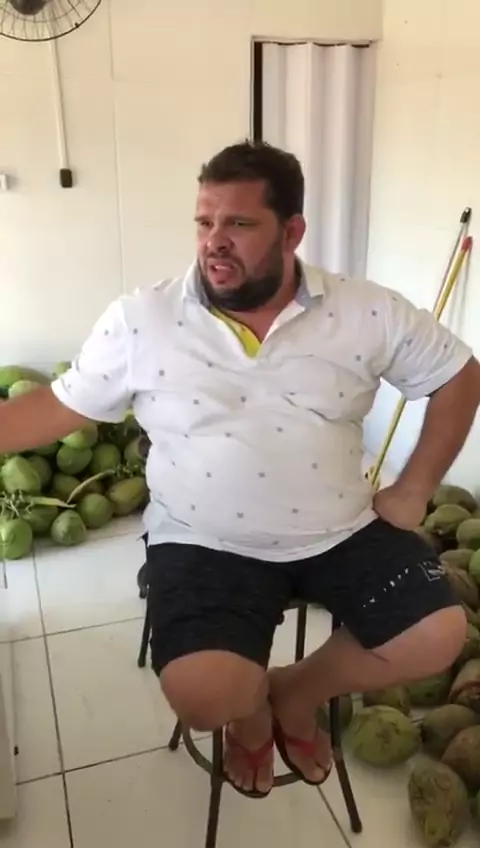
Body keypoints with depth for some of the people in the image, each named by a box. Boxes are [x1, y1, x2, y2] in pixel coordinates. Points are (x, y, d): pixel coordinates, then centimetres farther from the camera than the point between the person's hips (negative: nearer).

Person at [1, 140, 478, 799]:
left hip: (345, 531, 3)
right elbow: (58, 407, 2)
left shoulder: (367, 313, -5)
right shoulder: (139, 320, -6)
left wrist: (415, 488, 0)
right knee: (202, 695, -22)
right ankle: (252, 713, 20)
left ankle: (295, 693, 20)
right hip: (208, 543, -2)